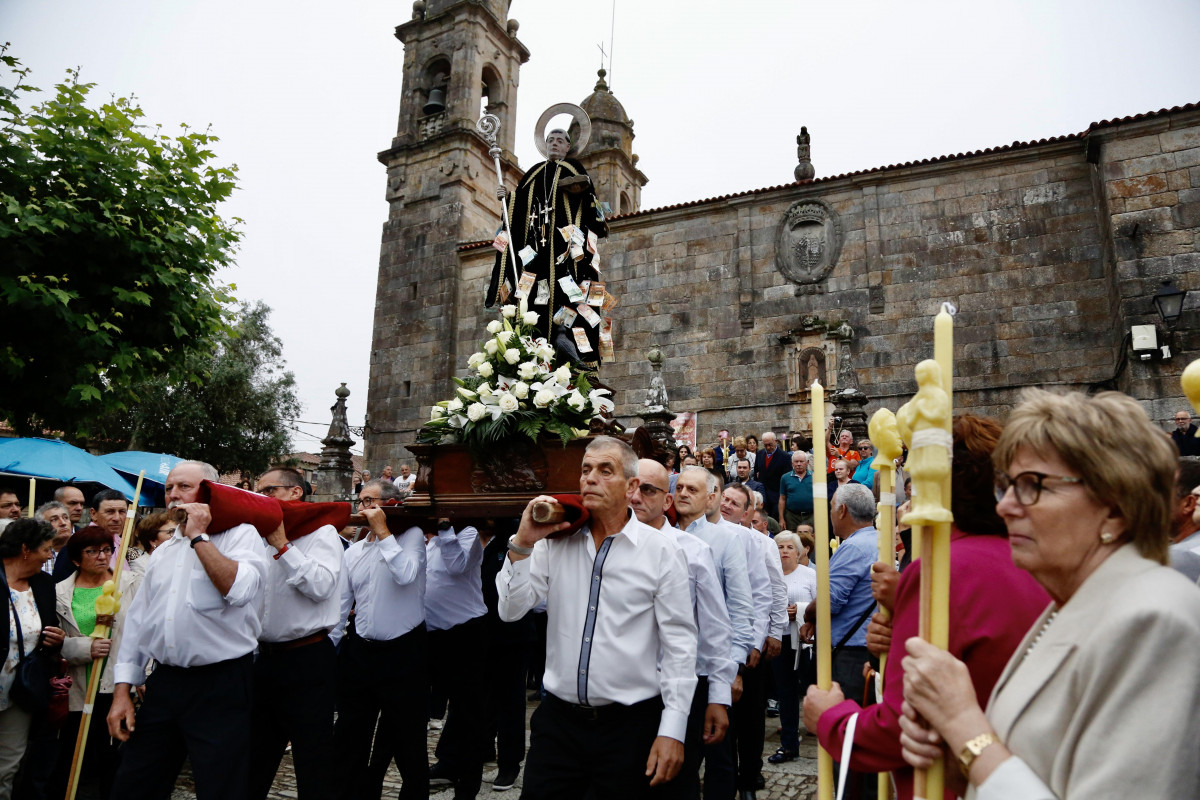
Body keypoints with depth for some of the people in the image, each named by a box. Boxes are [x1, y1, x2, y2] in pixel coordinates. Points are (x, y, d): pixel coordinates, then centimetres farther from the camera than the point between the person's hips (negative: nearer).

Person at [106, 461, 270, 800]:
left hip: (221, 686, -6)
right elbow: (137, 619, 18)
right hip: (164, 683, 7)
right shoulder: (164, 549, 17)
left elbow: (239, 590, -25)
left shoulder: (241, 535, -6)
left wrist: (199, 536, -16)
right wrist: (122, 690, 13)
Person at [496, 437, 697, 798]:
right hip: (557, 718, 3)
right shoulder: (554, 544, 3)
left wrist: (673, 730, -9)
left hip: (631, 725, -2)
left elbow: (679, 642, -6)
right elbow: (511, 610, -1)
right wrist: (522, 544, -14)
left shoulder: (662, 550, -6)